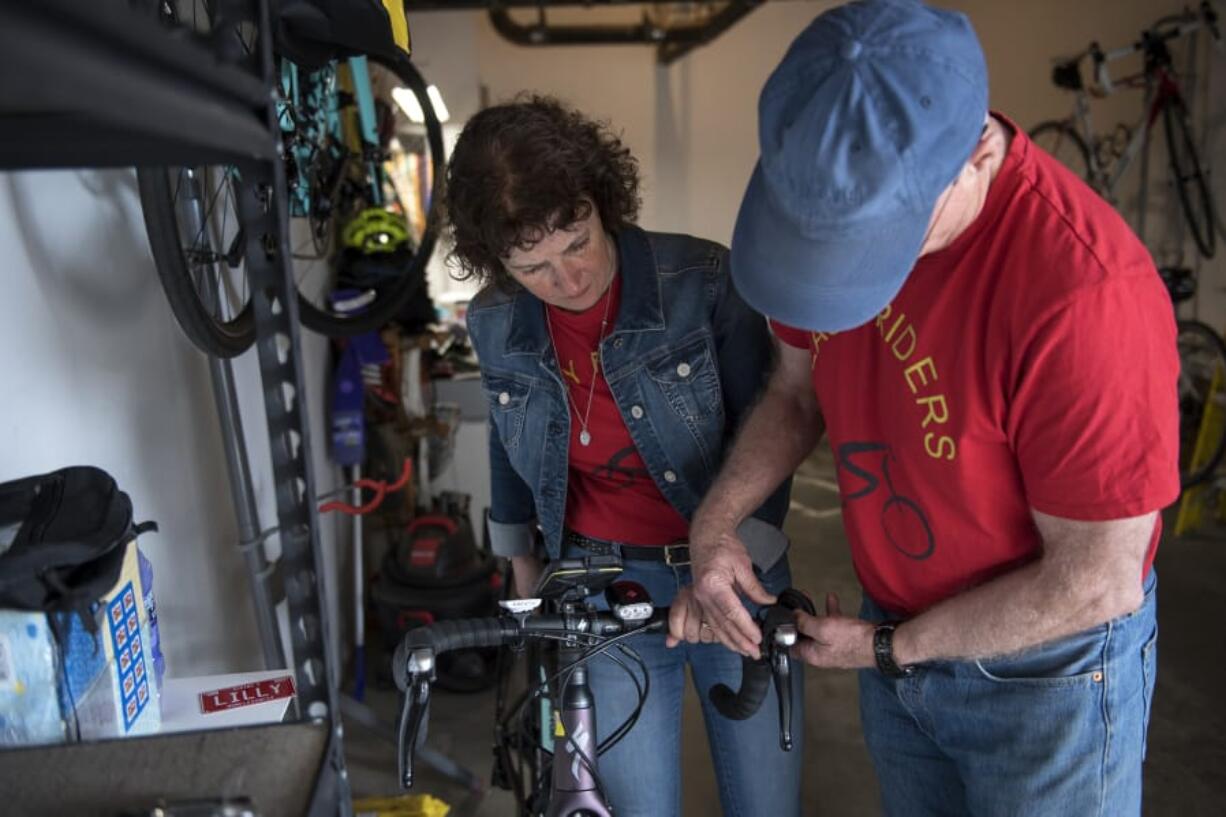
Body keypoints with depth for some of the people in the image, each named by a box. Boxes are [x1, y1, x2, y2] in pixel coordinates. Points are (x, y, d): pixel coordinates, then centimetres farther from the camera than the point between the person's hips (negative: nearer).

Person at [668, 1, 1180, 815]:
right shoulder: (847, 202, -13)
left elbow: (1097, 580, -24)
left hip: (1044, 662, -5)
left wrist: (888, 650, -15)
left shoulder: (1084, 291, -33)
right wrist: (715, 521, -13)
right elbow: (797, 389, 1)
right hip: (899, 634, 6)